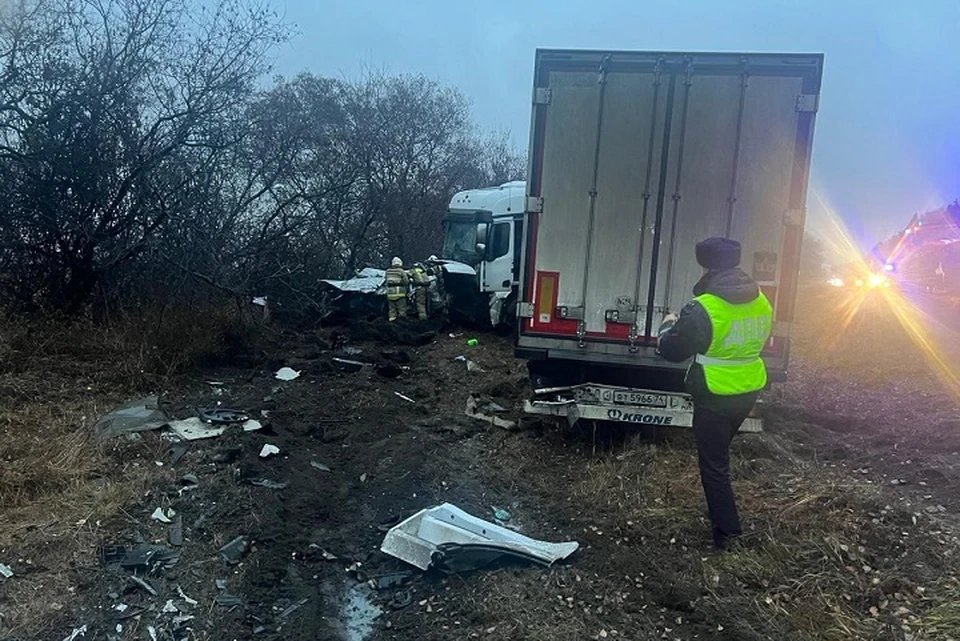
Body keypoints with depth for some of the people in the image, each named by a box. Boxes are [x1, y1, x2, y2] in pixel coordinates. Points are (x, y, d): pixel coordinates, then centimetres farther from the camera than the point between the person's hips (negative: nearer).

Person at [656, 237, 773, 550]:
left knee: (714, 463, 7)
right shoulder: (761, 303, -1)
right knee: (719, 450, 28)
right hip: (749, 391, 8)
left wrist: (668, 325, 5)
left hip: (716, 396, -7)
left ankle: (726, 529, 14)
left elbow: (672, 350, -16)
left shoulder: (703, 309, -24)